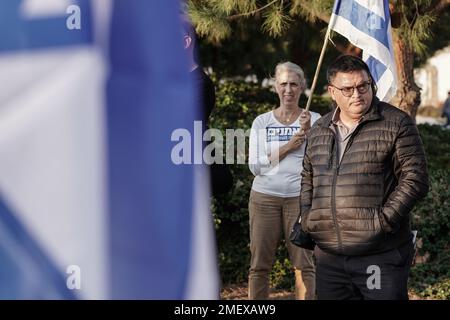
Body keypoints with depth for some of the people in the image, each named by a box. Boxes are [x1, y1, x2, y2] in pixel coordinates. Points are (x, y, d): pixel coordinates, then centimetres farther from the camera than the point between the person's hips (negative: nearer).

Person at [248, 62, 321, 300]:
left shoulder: (314, 120, 6)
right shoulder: (262, 122, 9)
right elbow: (255, 166, 1)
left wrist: (309, 132, -15)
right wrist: (287, 148, -8)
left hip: (300, 197, -1)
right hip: (265, 197, 1)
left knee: (304, 264, -4)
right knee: (259, 265, 0)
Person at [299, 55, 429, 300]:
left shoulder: (396, 124, -3)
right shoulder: (318, 132, 14)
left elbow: (415, 178, -7)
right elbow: (308, 179, 25)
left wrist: (383, 220, -14)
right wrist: (306, 218, 10)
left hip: (381, 257, -5)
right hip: (329, 258, 5)